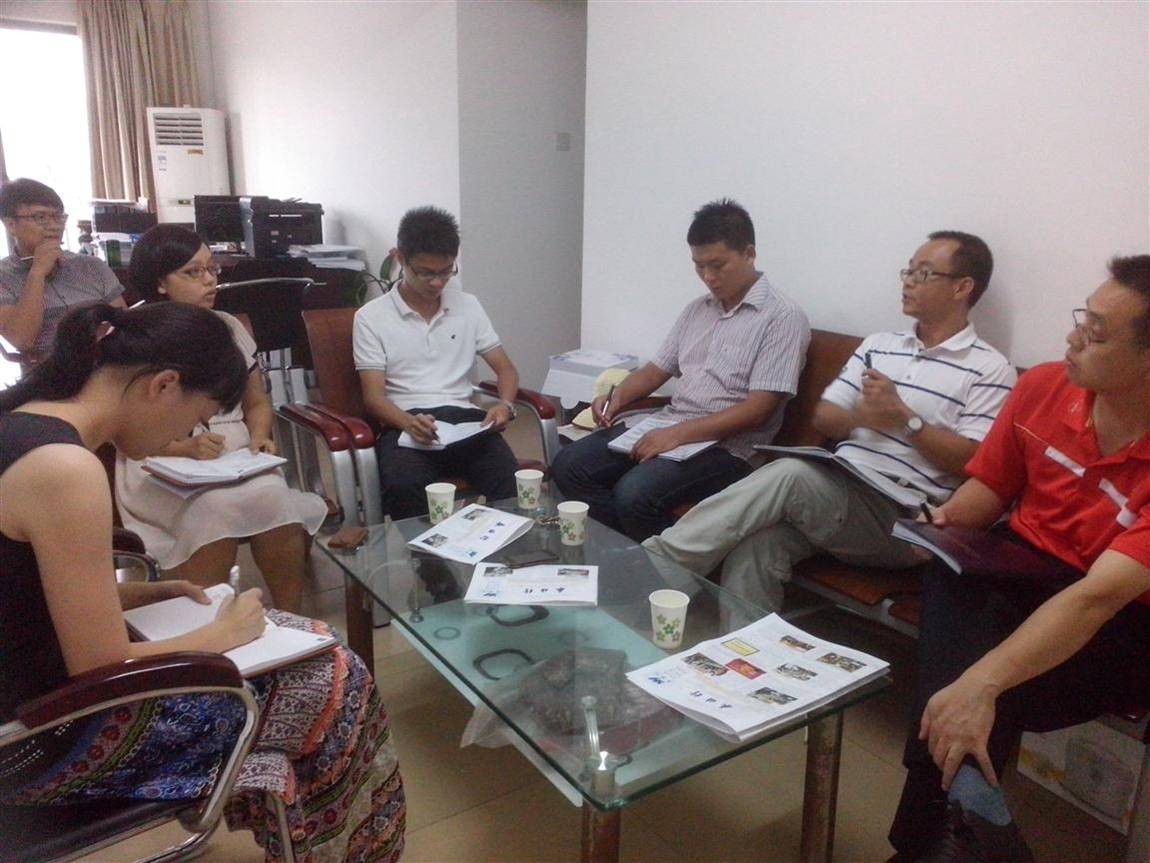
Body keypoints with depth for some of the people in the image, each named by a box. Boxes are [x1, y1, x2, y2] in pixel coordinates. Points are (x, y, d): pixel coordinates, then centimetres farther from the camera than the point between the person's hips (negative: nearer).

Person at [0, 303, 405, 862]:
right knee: (336, 682, -2)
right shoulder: (65, 468, -27)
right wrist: (222, 633, -10)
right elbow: (104, 671, -25)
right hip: (45, 743, -9)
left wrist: (154, 594, 3)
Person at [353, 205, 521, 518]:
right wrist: (409, 422, -23)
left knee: (511, 480, -29)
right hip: (405, 424, -2)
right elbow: (374, 396, -1)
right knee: (403, 489, -36)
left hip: (464, 418, 2)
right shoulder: (371, 317, 4)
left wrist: (506, 405, -8)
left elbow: (506, 369, 15)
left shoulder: (468, 306, 14)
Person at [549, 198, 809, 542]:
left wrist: (681, 433, -23)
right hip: (666, 426, 8)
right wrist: (617, 396, -2)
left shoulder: (782, 316, -9)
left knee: (634, 493, -31)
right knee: (569, 466, -8)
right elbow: (656, 369, 20)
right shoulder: (697, 309, 15)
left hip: (725, 446, -7)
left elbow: (760, 409, -16)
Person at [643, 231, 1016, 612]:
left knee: (791, 474, -31)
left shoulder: (989, 369, 3)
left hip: (903, 518, -4)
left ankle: (659, 558, -25)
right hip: (838, 489, 5)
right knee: (755, 546, -28)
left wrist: (903, 417, -14)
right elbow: (824, 416, 14)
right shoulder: (878, 344, 21)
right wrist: (861, 416, -8)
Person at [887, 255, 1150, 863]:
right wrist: (947, 523, -14)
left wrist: (979, 683, -42)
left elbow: (1098, 598, -32)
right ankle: (968, 802, -29)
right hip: (1021, 566, 4)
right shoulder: (1043, 387, -7)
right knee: (952, 583, -31)